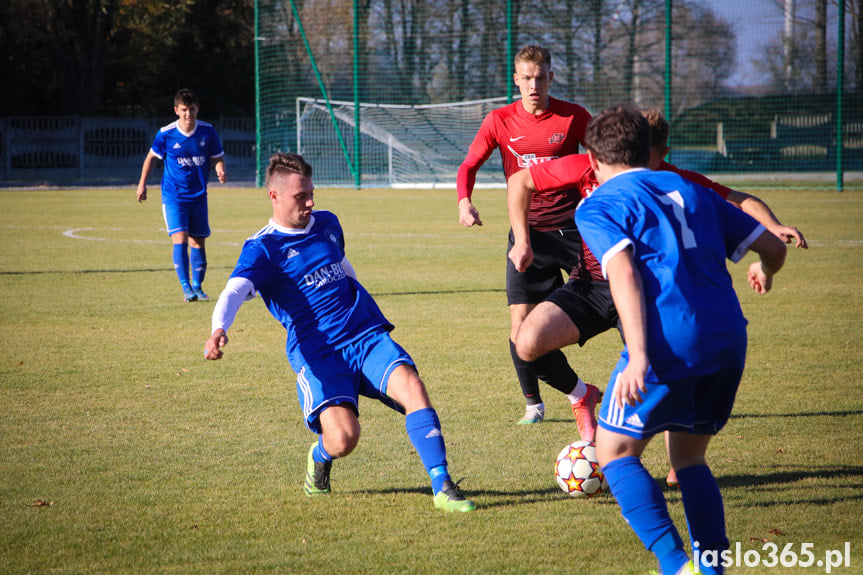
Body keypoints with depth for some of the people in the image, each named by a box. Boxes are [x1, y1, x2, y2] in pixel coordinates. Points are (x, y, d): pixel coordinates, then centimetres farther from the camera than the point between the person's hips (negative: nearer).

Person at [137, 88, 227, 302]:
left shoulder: (207, 131, -5)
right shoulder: (166, 134, -9)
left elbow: (218, 157, 6)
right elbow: (152, 156, 7)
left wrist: (221, 172, -16)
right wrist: (142, 184, 9)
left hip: (198, 196, 2)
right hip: (173, 196, -2)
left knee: (198, 242, 6)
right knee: (180, 239, -15)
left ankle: (197, 286, 20)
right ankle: (186, 287, -14)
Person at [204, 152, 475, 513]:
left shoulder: (327, 224, 15)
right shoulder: (262, 249, -3)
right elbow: (234, 291, -21)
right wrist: (219, 329, -41)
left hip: (367, 335, 5)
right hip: (317, 354, -4)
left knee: (412, 388, -24)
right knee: (342, 439, -25)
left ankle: (443, 488, -21)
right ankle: (320, 456, 14)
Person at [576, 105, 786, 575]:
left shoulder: (597, 205, 7)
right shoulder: (691, 190, 23)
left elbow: (624, 272, -12)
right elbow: (773, 247, 23)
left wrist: (638, 356, -22)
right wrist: (765, 272, 47)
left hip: (669, 347, -6)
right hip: (728, 343, 6)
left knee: (615, 451, 10)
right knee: (689, 456, 23)